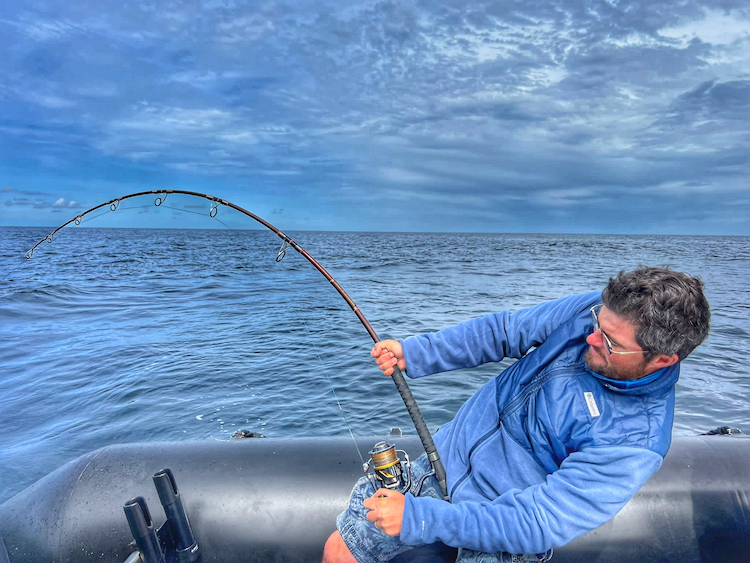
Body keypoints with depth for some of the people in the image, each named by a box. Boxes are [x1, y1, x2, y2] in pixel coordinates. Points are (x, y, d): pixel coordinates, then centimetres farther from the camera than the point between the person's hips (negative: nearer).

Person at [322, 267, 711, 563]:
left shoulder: (638, 441, -26)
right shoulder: (594, 311, -13)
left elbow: (540, 521, -28)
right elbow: (506, 331, -3)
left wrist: (420, 518, -31)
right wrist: (414, 354, -12)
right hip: (447, 459, 4)